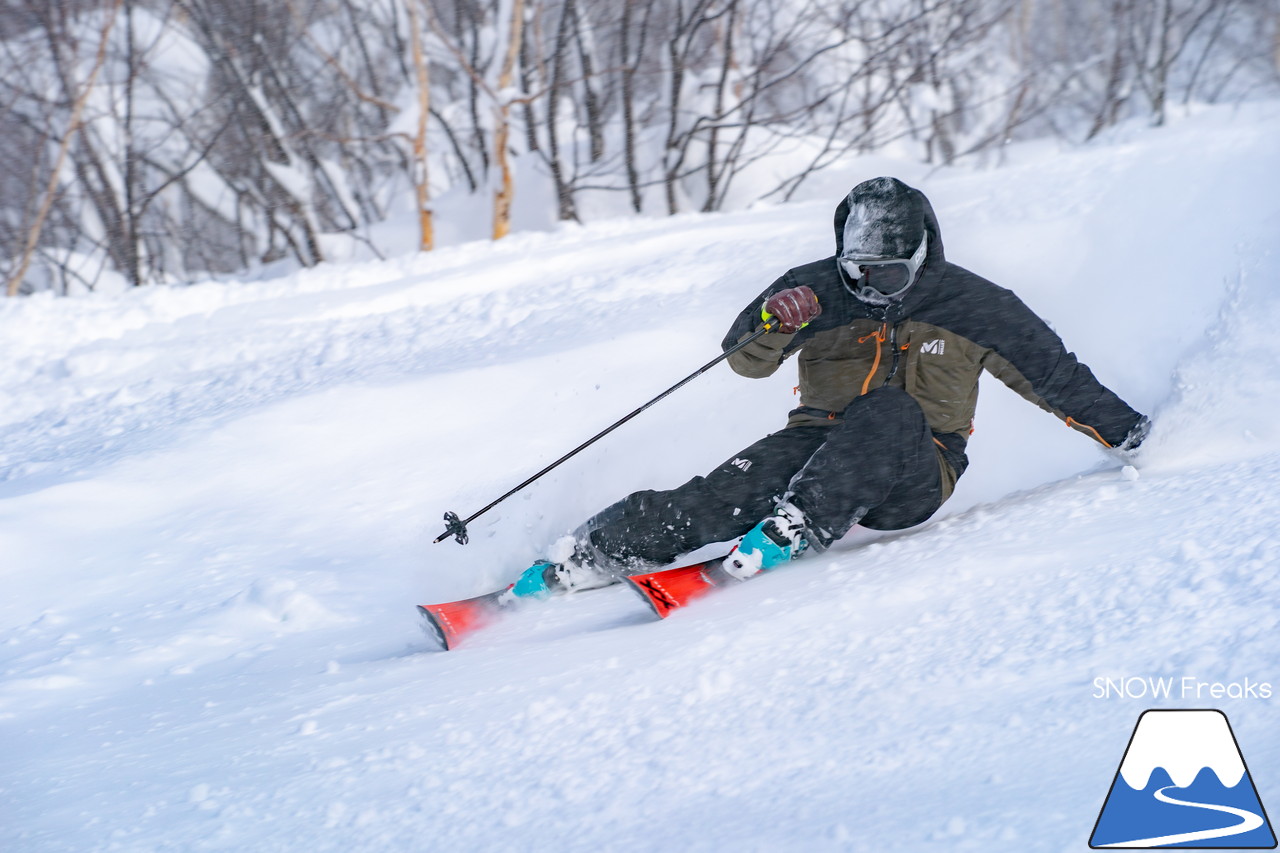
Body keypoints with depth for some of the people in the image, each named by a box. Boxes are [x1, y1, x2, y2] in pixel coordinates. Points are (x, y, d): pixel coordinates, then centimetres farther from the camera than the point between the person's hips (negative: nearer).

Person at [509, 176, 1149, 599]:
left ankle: (798, 529, -49)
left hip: (913, 480, -1)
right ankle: (591, 554, -33)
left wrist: (1121, 429, 12)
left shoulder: (969, 305, 0)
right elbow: (746, 360, -5)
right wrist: (773, 321, -27)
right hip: (822, 440, 1)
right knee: (735, 491, -27)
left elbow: (1053, 374, 10)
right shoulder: (820, 289, 2)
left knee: (891, 409, -35)